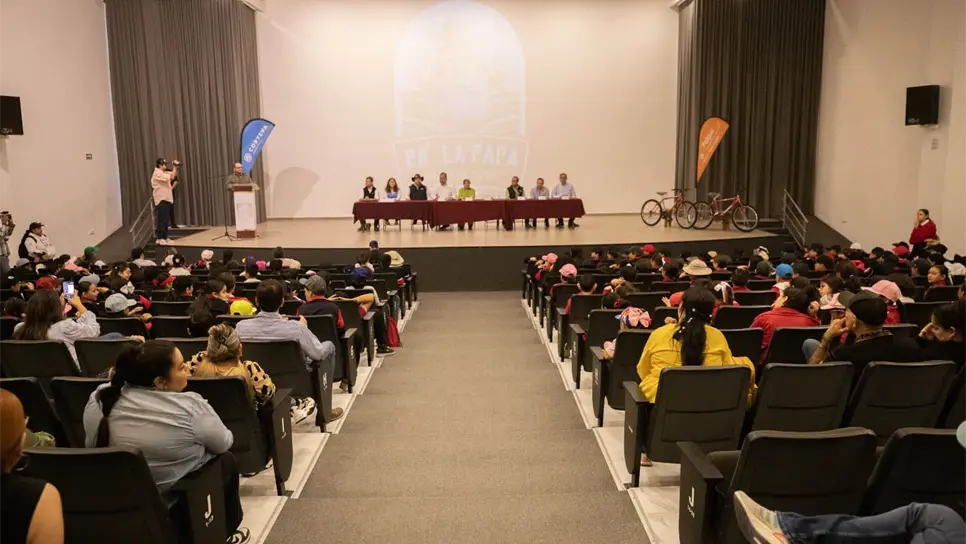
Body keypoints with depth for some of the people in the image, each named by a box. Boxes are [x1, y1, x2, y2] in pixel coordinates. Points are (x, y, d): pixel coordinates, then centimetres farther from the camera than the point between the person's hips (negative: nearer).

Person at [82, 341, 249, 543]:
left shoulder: (101, 399, -8)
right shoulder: (190, 406, -23)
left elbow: (93, 444, 8)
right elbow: (223, 444, -9)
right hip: (178, 500, -5)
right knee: (226, 460, 21)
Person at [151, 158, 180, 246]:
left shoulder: (163, 173, 14)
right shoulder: (157, 173, -15)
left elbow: (174, 175, 19)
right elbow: (171, 177, -25)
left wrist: (176, 168, 1)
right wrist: (175, 166, -17)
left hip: (166, 199, 10)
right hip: (161, 200, -10)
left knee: (166, 220, 12)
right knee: (161, 220, -8)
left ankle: (164, 237, 18)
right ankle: (159, 238, -5)